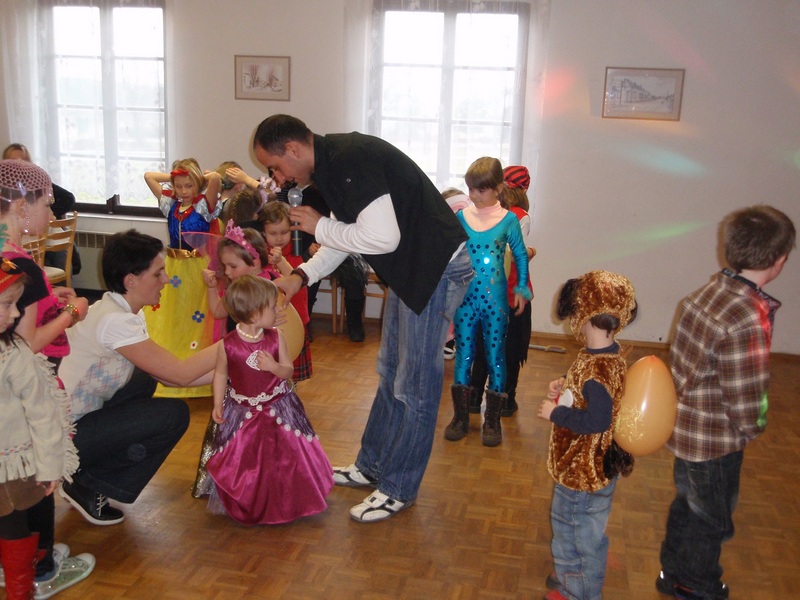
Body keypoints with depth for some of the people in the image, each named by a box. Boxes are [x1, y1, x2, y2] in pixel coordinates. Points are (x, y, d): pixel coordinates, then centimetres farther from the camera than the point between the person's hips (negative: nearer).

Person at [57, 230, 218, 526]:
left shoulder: (122, 311, 3)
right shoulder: (114, 321, -24)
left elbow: (168, 375, 3)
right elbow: (180, 373, -22)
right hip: (63, 437, -9)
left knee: (145, 378, 17)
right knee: (175, 414, -14)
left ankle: (88, 472, 17)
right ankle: (87, 487, 1)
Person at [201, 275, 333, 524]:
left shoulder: (276, 338, -11)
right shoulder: (228, 345, -16)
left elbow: (288, 371, -6)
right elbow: (221, 374, -1)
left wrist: (275, 367, -27)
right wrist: (218, 405, -7)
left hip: (277, 408, 1)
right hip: (242, 413, -1)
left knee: (286, 455, 8)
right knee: (243, 460, 10)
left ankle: (286, 499, 31)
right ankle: (248, 504, 33)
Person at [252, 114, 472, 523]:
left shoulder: (350, 159, -22)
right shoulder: (331, 163, 9)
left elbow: (382, 237, -29)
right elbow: (347, 234, 19)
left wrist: (318, 227, -14)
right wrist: (300, 276, 9)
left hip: (438, 266, -11)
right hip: (410, 267, 11)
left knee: (415, 384, -1)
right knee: (392, 373, 18)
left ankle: (398, 489, 13)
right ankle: (371, 467, 32)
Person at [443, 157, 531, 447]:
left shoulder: (508, 220, -2)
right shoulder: (461, 217, 2)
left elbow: (520, 255, 7)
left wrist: (521, 289, 2)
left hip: (495, 301, -2)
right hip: (465, 299, 2)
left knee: (496, 356, 5)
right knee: (463, 355, 8)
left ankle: (492, 420, 16)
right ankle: (461, 416, 20)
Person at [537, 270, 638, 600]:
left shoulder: (598, 369, -30)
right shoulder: (605, 356, 1)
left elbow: (597, 420, -33)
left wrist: (556, 413, -22)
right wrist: (564, 388, 0)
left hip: (587, 471, -10)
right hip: (577, 465, 10)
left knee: (587, 535, 10)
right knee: (563, 520, 27)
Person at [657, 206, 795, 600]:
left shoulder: (710, 289, -5)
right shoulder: (750, 320, -31)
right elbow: (747, 408, -25)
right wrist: (752, 428, -3)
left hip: (686, 424, 8)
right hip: (715, 440, -8)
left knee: (688, 504, 27)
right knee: (711, 521, 17)